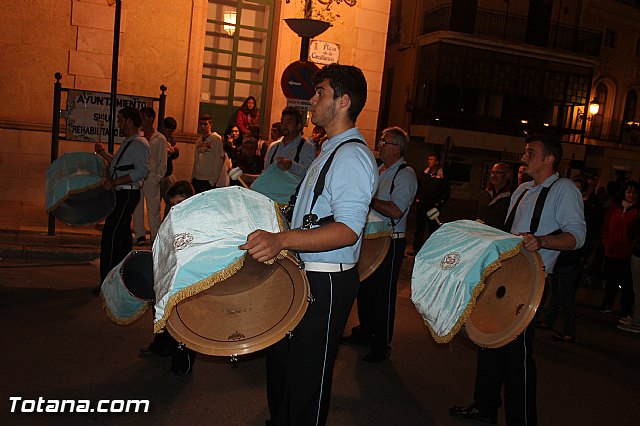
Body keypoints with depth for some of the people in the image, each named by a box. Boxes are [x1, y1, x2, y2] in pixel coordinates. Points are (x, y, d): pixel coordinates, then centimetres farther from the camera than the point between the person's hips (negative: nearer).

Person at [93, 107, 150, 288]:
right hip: (120, 193, 11)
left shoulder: (139, 143, -14)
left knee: (111, 235, -11)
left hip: (127, 194, -11)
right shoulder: (128, 142, 18)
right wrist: (103, 154, 20)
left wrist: (115, 182, -26)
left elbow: (142, 171, -25)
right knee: (122, 234, 15)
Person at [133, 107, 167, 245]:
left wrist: (157, 178, -7)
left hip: (152, 178, -3)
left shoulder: (160, 139, 3)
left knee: (153, 209, -4)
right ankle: (140, 235, 15)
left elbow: (162, 163, 3)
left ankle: (155, 236, 4)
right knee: (137, 208, 5)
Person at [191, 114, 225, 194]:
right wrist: (192, 178, 11)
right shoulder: (198, 141, 14)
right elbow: (195, 161, 18)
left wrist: (213, 180, -14)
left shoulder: (216, 139, -5)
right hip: (196, 179, 6)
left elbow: (219, 160, -10)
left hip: (209, 181, -6)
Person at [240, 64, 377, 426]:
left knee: (306, 378, 1)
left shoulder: (352, 155, -18)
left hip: (326, 283, -11)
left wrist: (282, 239, -41)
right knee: (281, 361, 24)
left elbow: (348, 230, -30)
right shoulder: (332, 150, 15)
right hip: (303, 273, 11)